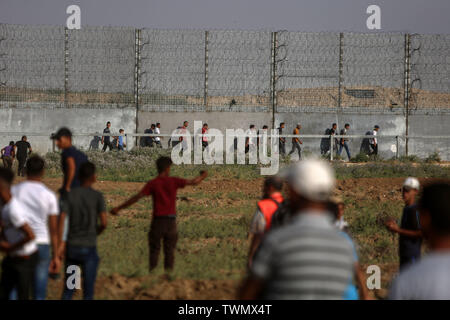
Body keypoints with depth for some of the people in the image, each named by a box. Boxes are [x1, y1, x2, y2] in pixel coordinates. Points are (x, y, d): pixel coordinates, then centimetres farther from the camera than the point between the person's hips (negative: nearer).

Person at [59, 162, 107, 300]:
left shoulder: (70, 195, 0)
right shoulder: (97, 196, -6)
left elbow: (61, 220, -10)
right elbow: (103, 223, -12)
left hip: (71, 247, 3)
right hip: (89, 248, -3)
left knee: (68, 290, 13)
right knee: (88, 291, 3)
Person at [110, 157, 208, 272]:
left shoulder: (152, 184, -6)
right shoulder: (173, 181, -2)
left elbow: (137, 197, -11)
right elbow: (193, 182, 4)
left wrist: (119, 208, -8)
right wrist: (202, 176, 27)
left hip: (158, 220, -1)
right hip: (171, 220, 1)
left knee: (154, 250, 6)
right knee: (169, 251, 7)